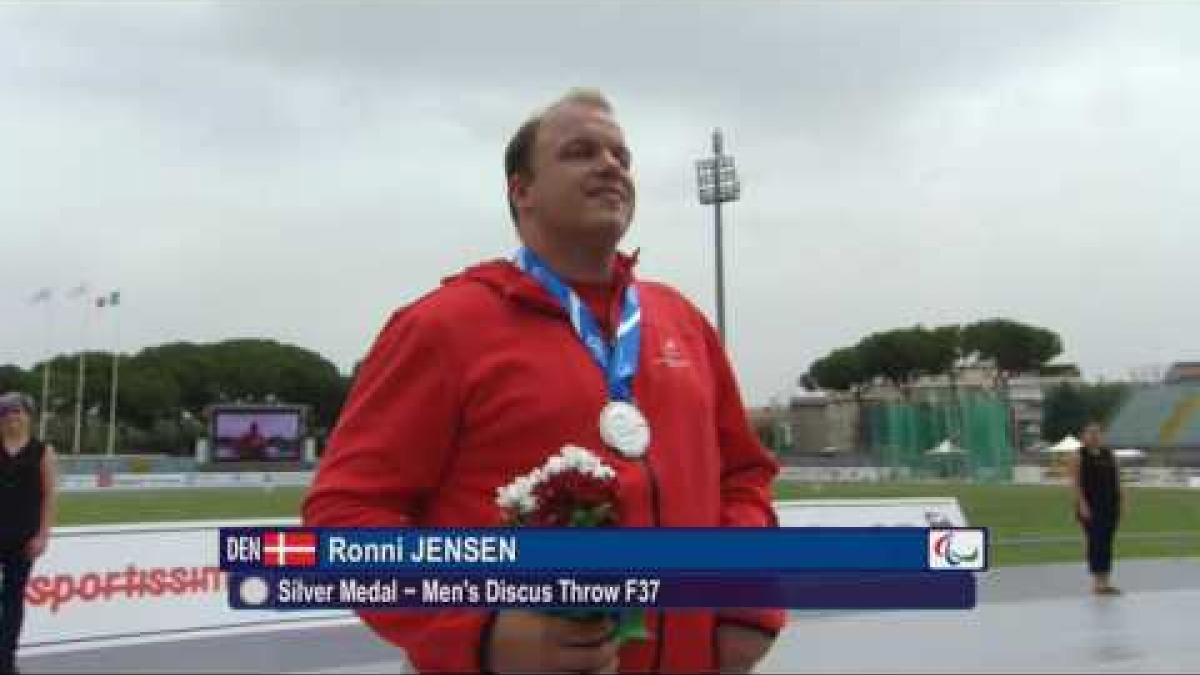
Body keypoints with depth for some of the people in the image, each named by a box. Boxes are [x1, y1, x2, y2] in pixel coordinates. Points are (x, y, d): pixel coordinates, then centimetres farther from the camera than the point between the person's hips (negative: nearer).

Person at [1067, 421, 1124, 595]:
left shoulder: (1109, 454, 12)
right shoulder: (1079, 456, -2)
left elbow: (1117, 479, 13)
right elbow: (1075, 482, -9)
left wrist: (1122, 500, 4)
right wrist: (1082, 504, -17)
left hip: (1110, 505, 5)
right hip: (1090, 507, -5)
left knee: (1107, 543, 6)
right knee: (1095, 542, -8)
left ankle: (1105, 582, 11)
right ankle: (1097, 582, -6)